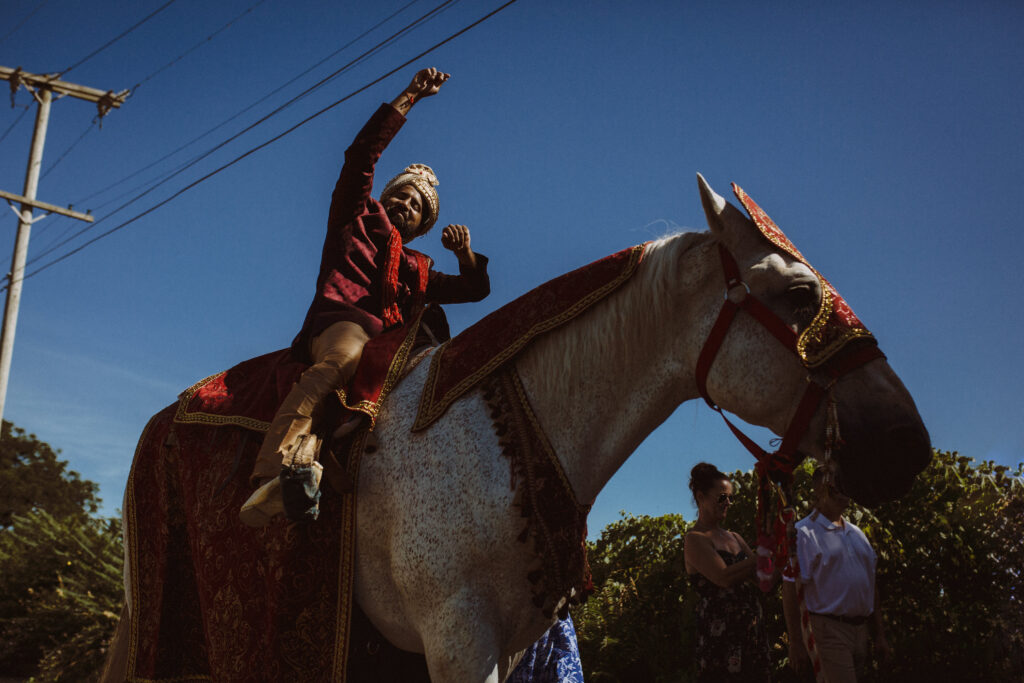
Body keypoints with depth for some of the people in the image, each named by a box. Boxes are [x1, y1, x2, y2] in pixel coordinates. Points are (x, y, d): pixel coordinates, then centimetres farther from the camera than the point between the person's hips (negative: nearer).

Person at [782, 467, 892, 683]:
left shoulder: (856, 533, 16)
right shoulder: (803, 533, -8)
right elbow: (790, 590, -12)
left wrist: (879, 634, 17)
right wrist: (796, 644, -15)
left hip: (860, 630, 7)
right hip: (830, 630, -7)